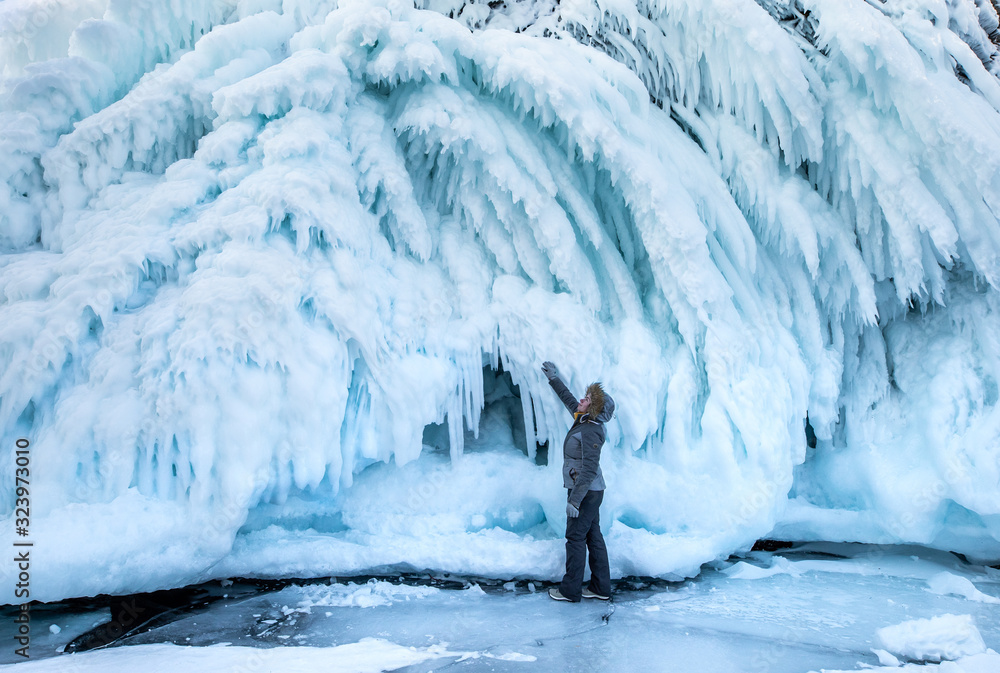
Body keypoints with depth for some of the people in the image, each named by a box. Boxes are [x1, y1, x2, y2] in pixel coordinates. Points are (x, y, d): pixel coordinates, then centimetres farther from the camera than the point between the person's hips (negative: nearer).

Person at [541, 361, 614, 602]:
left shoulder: (590, 432, -22)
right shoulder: (583, 420, 6)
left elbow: (589, 470, -26)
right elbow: (569, 399, 25)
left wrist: (574, 500, -25)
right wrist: (554, 379, 32)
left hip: (586, 492, -9)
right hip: (591, 492, 9)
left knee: (576, 537, -1)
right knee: (593, 537, 13)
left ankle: (570, 590, 9)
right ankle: (601, 588, 20)